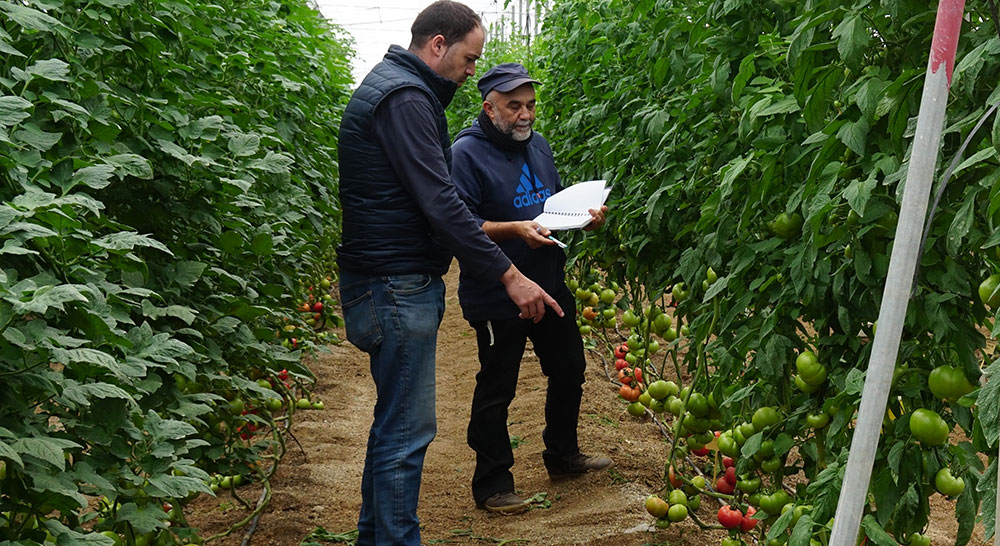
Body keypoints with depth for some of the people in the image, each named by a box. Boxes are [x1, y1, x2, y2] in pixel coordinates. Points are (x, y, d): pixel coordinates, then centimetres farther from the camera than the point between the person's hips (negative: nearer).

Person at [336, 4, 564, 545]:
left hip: (396, 283, 11)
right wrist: (509, 275, -22)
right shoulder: (405, 98, -17)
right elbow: (439, 202, -24)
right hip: (397, 286, -11)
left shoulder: (394, 89, 18)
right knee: (406, 431, -7)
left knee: (394, 421, 18)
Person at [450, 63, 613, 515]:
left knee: (568, 371, 19)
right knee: (496, 389, 1)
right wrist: (514, 229, -30)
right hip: (496, 299, -8)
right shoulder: (466, 153, -15)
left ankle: (562, 455, 39)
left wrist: (585, 217, 3)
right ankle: (492, 483, 13)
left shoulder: (537, 145, 11)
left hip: (550, 287, 8)